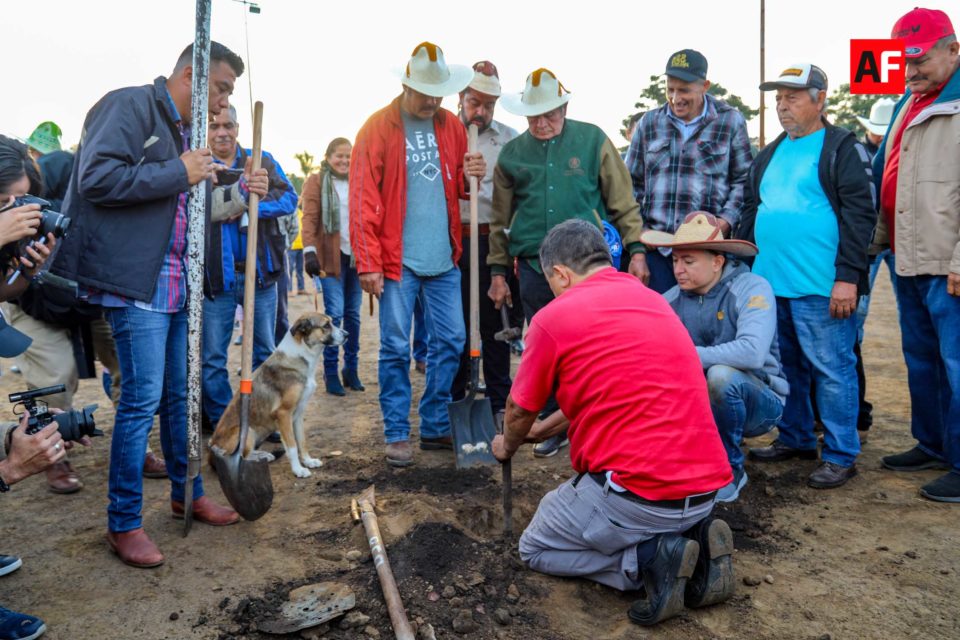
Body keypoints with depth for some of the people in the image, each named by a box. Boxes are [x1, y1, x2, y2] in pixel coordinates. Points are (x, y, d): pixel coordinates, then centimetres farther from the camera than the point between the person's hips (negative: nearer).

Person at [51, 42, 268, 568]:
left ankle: (187, 493, 30)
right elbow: (96, 177, -21)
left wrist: (236, 192, 10)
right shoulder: (131, 106, -9)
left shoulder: (182, 130, 18)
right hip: (137, 284, -9)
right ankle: (123, 523, 10)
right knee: (142, 399, -5)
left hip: (177, 285, 9)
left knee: (180, 395, 15)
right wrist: (179, 173, -17)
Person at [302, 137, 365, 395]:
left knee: (353, 313, 6)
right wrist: (309, 250, -19)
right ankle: (331, 372, 1)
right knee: (334, 313, -9)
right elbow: (309, 218, -7)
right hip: (330, 256, -4)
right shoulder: (316, 182, 3)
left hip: (355, 256, 4)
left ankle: (351, 369, 17)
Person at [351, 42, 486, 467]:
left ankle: (435, 427, 23)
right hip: (398, 260, -5)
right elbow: (362, 200, -8)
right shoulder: (378, 128, -5)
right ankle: (396, 434, 16)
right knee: (396, 348, 2)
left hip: (444, 259, 5)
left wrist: (470, 176, -5)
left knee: (450, 342, 8)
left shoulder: (452, 126, 10)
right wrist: (368, 263, -12)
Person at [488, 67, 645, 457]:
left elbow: (623, 203, 4)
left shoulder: (593, 141, 2)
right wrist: (498, 272, 10)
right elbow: (501, 220, 12)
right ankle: (556, 428, 24)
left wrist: (635, 250, -2)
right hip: (535, 267, 3)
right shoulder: (512, 153, 8)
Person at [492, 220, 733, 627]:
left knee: (535, 549, 20)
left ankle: (646, 559, -3)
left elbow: (520, 410, 6)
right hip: (705, 488, 7)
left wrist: (507, 447, 29)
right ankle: (695, 540, 9)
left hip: (640, 493, -7)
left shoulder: (555, 317, -9)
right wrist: (542, 430, 35)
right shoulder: (653, 300, 12)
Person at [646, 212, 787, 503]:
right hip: (704, 404, 5)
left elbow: (752, 352, -35)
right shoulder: (672, 300, -3)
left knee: (721, 375, -35)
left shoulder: (751, 289, -18)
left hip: (758, 402, -4)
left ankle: (730, 471, -10)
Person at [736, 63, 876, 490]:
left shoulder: (843, 148, -3)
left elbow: (859, 215, -10)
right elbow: (750, 213, 22)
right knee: (786, 368, 15)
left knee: (831, 370, 0)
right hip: (770, 284, 7)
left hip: (821, 287, -7)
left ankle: (840, 456, 11)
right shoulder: (769, 155, 18)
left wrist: (848, 276, -17)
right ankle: (795, 440, 29)